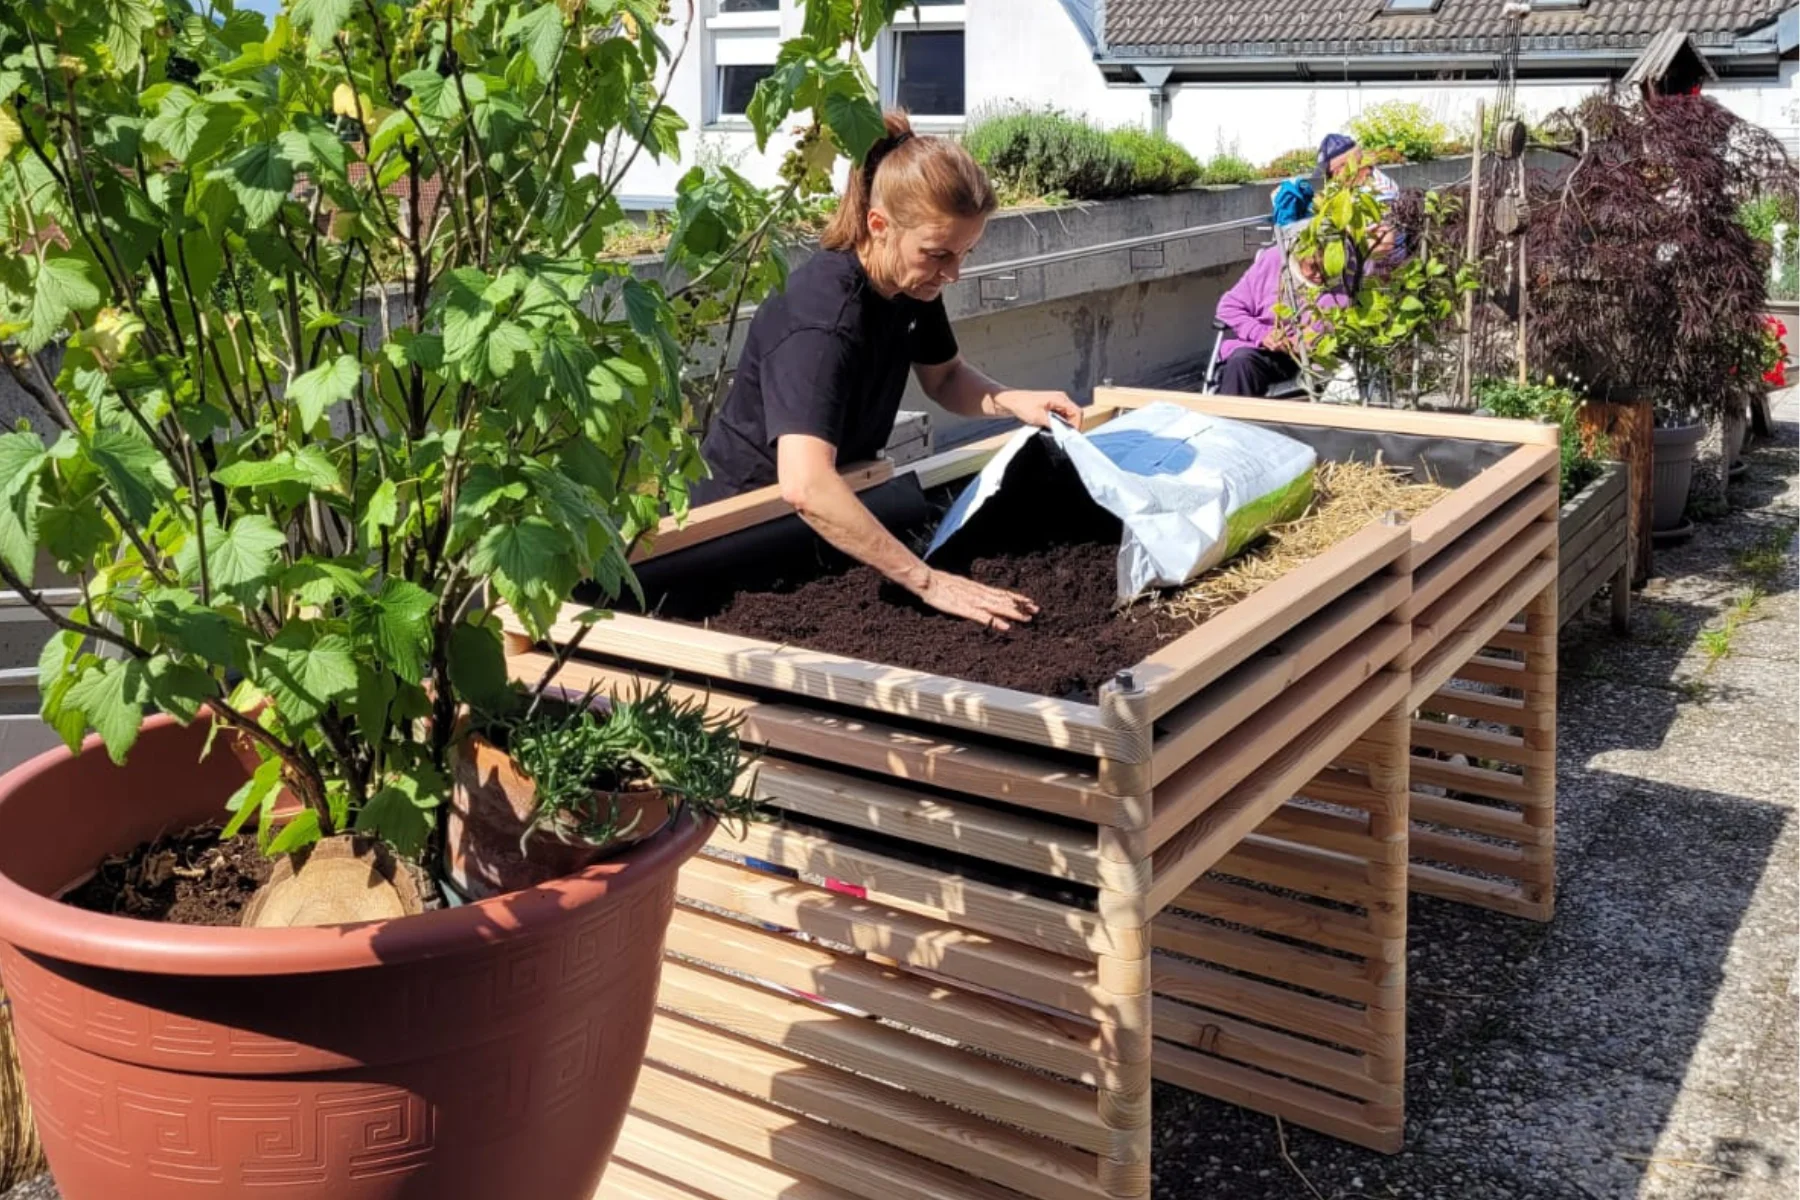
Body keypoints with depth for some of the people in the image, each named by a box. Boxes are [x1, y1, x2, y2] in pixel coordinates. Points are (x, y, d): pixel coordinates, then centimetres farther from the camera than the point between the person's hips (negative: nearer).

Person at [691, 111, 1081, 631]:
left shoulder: (912, 282, -10)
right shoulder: (822, 319, -35)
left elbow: (943, 377, 9)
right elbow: (805, 486, -49)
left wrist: (1010, 401, -13)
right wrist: (930, 582, -51)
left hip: (837, 495, 8)